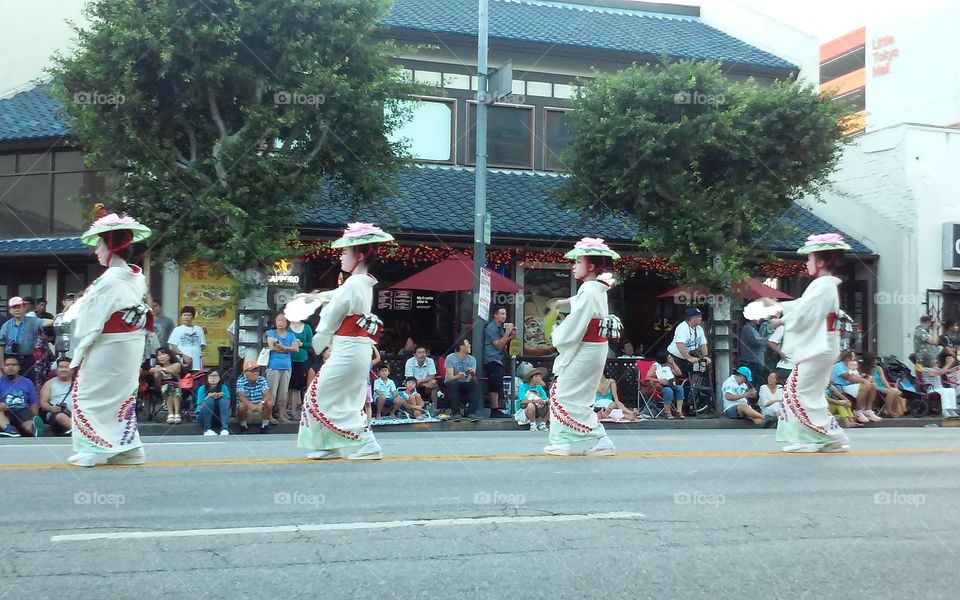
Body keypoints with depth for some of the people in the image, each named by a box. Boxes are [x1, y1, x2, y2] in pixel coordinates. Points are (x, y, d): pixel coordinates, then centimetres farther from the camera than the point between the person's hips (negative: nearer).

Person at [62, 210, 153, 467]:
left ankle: (90, 451, 7)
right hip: (131, 349, 8)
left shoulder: (109, 281, -20)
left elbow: (89, 320, -15)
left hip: (106, 350, -8)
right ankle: (128, 448, 17)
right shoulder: (138, 278, 4)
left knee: (87, 397, 4)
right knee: (122, 396, 15)